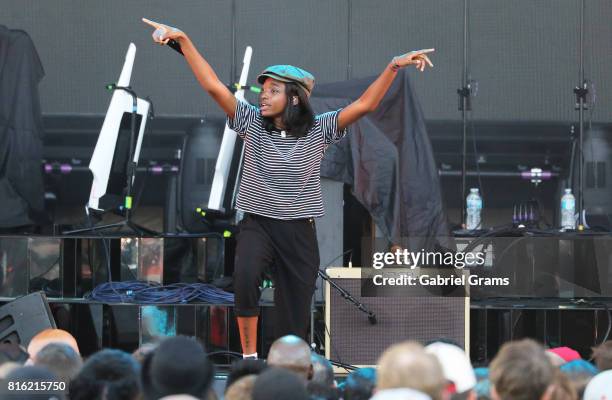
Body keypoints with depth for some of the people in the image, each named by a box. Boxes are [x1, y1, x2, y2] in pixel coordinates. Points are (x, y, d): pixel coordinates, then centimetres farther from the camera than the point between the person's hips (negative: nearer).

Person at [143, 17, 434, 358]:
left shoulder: (317, 131, -2)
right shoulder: (253, 123, -1)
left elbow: (365, 104, -9)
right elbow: (214, 85, -6)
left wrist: (395, 66, -20)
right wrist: (182, 40, -13)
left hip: (300, 232, 1)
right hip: (258, 225, -1)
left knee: (295, 319, 4)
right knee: (245, 277, -32)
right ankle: (249, 358, -21)